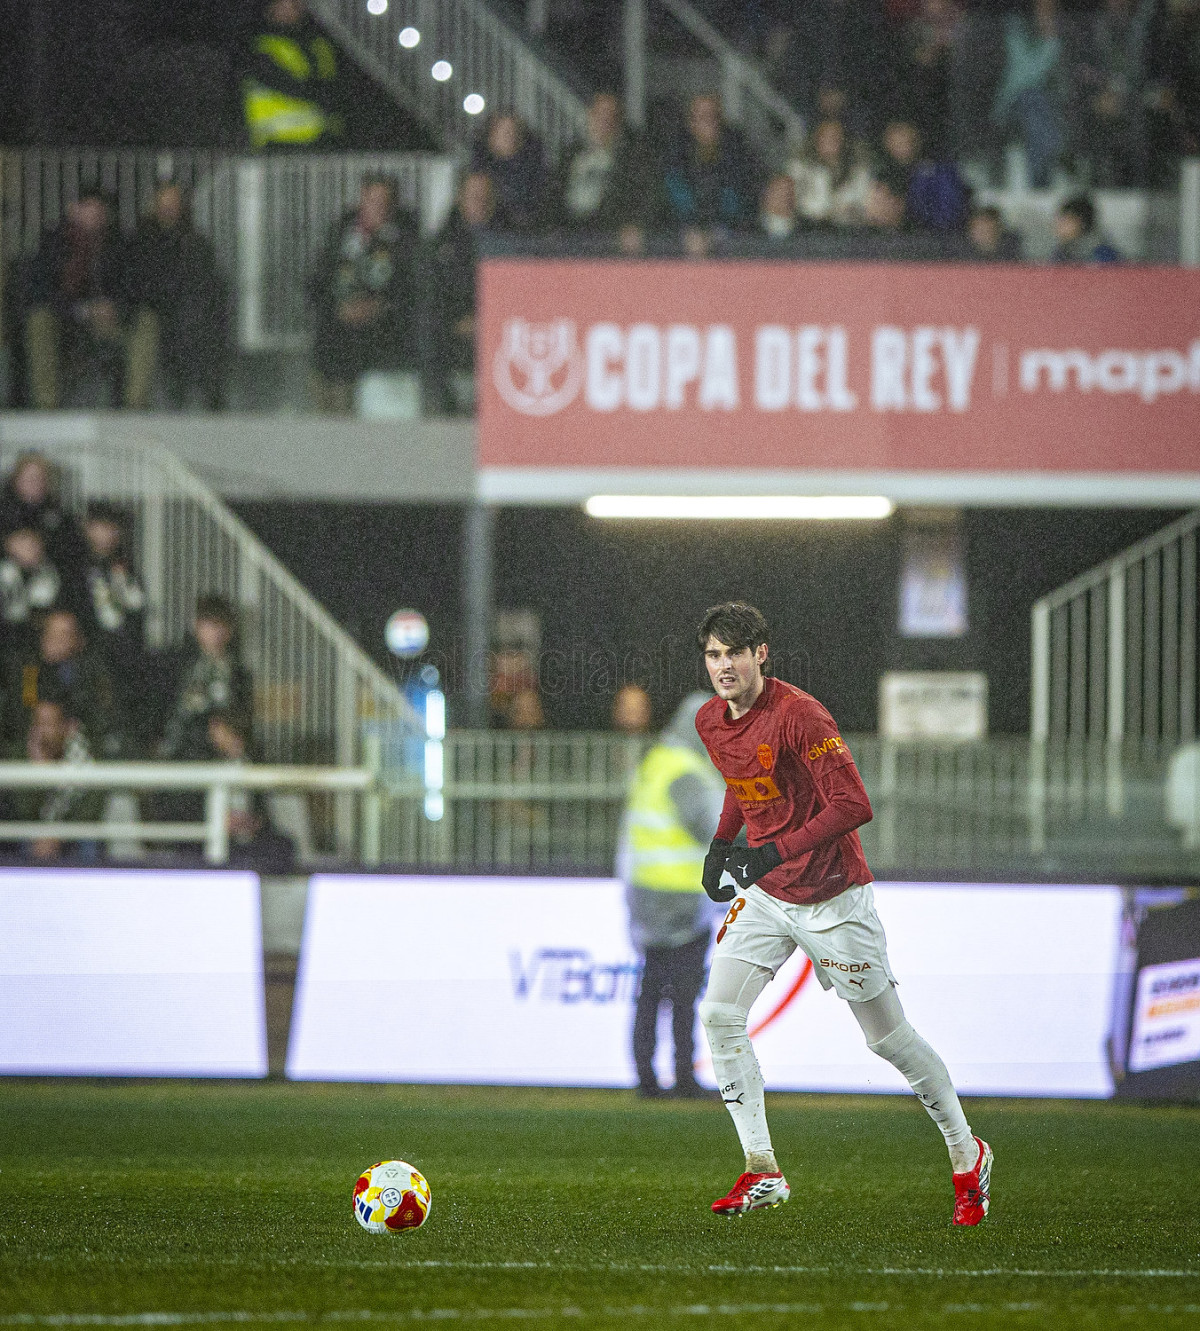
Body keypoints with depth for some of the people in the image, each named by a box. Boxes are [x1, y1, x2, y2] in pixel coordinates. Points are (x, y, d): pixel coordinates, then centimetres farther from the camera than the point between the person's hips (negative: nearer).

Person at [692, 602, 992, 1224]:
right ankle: (762, 1173, -2)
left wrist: (774, 852, -32)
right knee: (719, 1015, -9)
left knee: (889, 1037, 1)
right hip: (763, 896, 7)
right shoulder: (710, 721, 2)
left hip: (832, 898, -7)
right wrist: (720, 844, 9)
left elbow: (853, 805, -28)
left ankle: (967, 1156, 18)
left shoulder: (798, 715, -22)